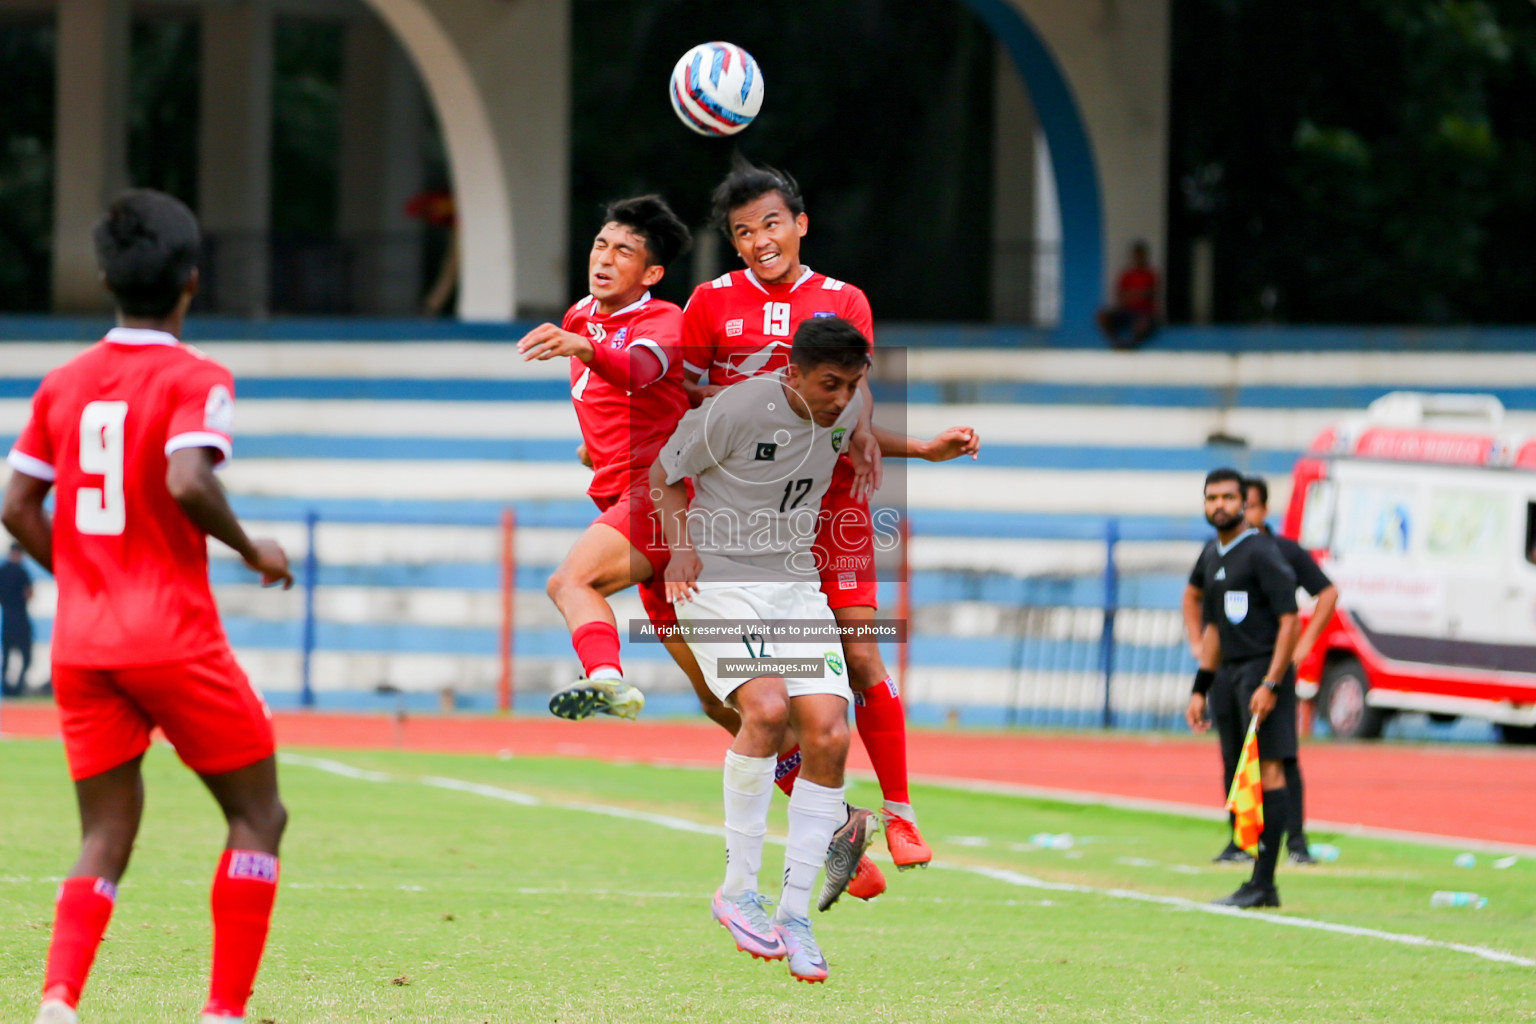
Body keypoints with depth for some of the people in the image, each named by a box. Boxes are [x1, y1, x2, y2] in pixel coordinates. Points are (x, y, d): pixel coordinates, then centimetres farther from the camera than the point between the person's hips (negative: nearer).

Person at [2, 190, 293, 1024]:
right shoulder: (195, 380, -8)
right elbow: (188, 483, -25)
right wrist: (252, 551, -9)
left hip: (81, 642, 6)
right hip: (175, 640, -5)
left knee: (106, 838, 9)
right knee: (257, 814, 9)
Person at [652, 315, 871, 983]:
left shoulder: (848, 410, 1)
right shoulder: (737, 409, -16)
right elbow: (665, 472, -3)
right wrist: (682, 546, -15)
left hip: (797, 587, 6)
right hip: (718, 584, -6)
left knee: (829, 734, -10)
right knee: (767, 708, -28)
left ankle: (795, 914, 0)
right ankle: (737, 890, -14)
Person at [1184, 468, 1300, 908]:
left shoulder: (1261, 553, -9)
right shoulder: (1213, 559, 17)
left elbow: (1289, 620, -14)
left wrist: (1270, 685, -20)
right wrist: (1201, 690, 21)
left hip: (1262, 671, -9)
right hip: (1230, 674, 9)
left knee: (1268, 769, -11)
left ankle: (1263, 883, -15)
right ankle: (1260, 883, 12)